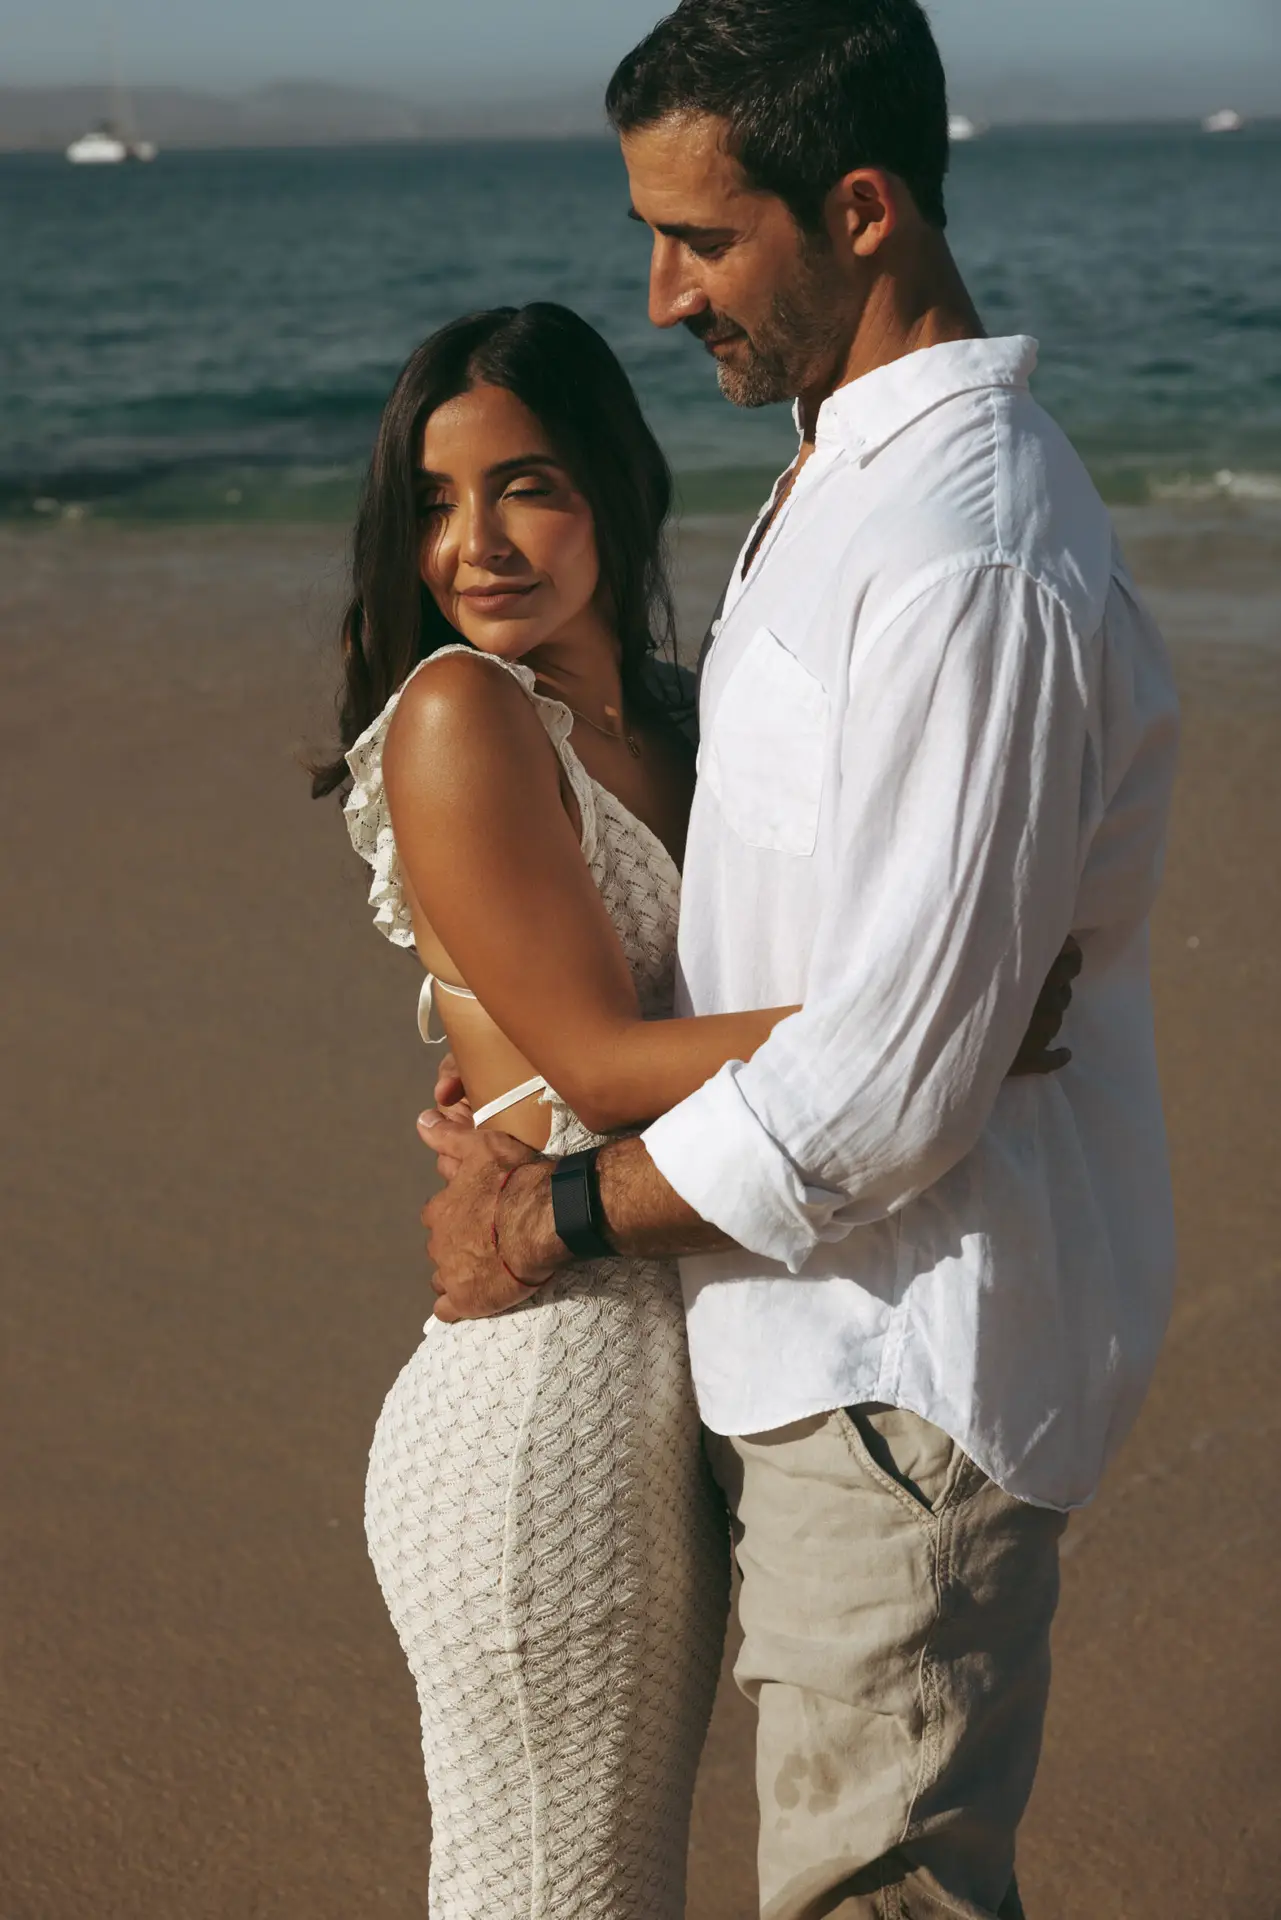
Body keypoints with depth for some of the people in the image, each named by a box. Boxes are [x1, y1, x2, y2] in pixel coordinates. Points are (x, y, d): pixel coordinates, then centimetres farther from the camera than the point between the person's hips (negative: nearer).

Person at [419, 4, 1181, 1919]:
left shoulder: (970, 568, -25)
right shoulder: (845, 474, 10)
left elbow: (899, 1067, -25)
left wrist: (566, 1208, -14)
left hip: (912, 1358, -10)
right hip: (824, 1329, 10)